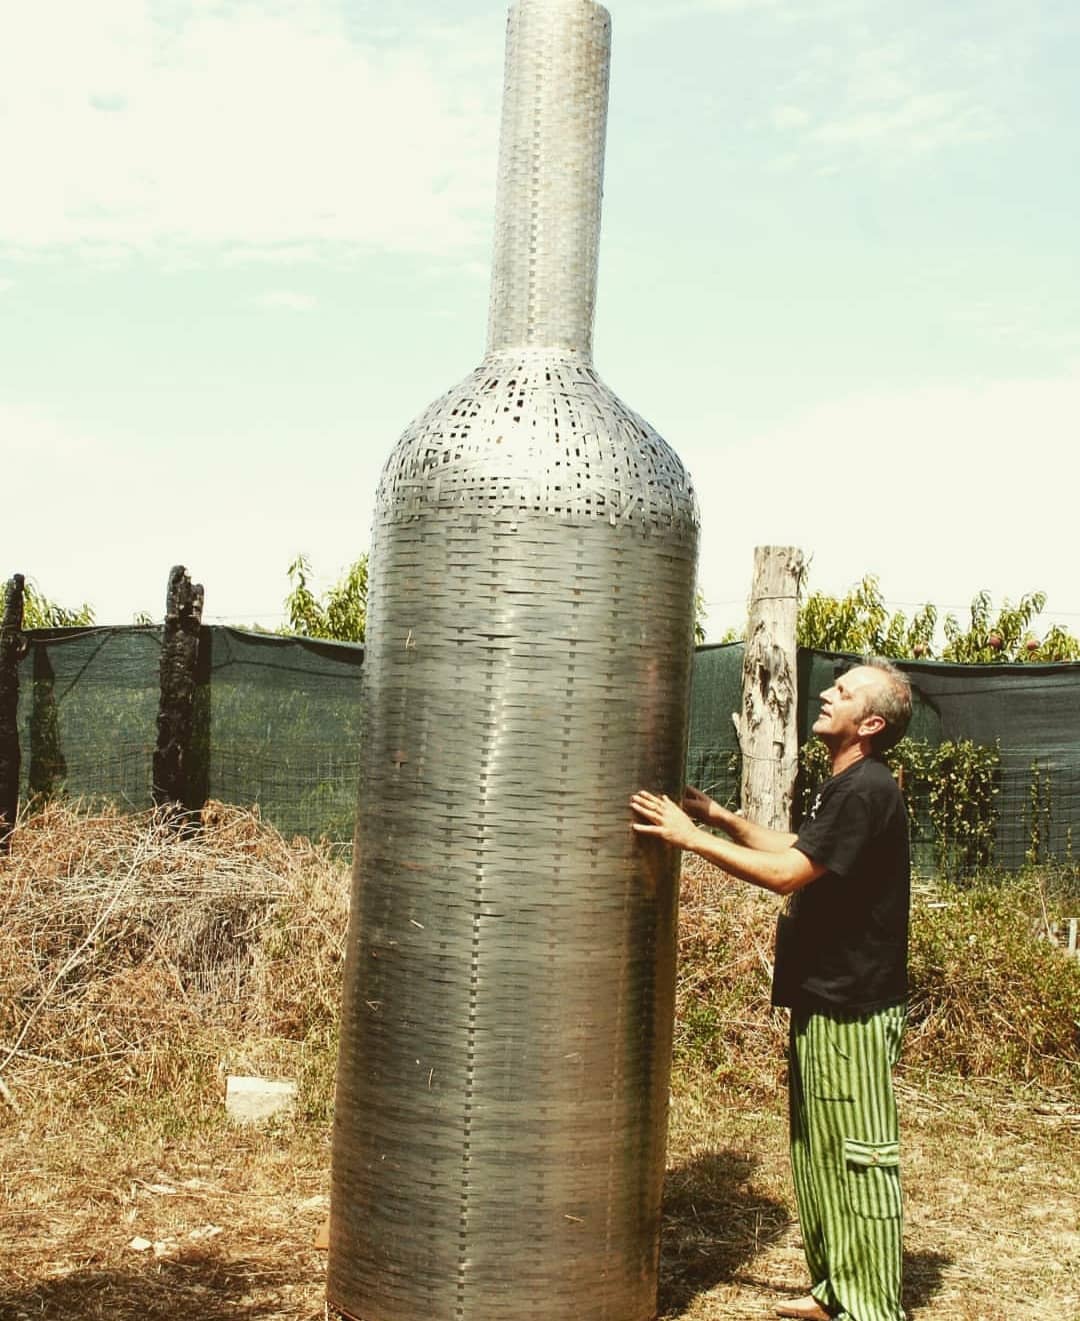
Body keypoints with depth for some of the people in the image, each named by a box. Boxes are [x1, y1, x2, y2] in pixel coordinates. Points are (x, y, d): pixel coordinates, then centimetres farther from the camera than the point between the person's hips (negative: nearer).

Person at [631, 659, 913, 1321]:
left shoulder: (867, 791, -18)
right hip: (823, 1000, 11)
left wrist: (692, 837, -19)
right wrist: (723, 817, 14)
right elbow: (796, 849, 25)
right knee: (819, 1154, 17)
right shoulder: (846, 787, 14)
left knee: (859, 1159, -3)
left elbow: (788, 872, -23)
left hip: (852, 1008, -11)